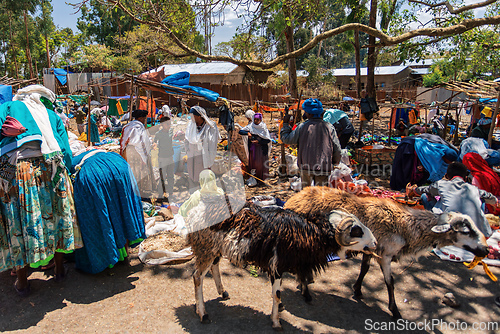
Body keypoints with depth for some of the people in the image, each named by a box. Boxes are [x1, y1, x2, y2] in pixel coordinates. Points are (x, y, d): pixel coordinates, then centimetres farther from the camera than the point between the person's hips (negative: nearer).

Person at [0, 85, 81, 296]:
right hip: (50, 167, 2)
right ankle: (59, 269, 28)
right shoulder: (52, 116, 24)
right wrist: (65, 174, 22)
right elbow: (66, 152, 16)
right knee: (55, 214, 15)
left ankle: (22, 282, 20)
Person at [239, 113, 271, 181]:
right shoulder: (250, 126, 0)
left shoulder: (264, 128, -7)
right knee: (252, 162, 5)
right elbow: (240, 131, 0)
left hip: (261, 149, -3)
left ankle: (261, 178, 11)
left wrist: (258, 141, -16)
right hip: (252, 148, 3)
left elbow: (268, 140, -8)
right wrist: (247, 133, -18)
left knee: (260, 163, -1)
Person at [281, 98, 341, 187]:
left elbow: (287, 139, 5)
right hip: (324, 168, 0)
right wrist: (335, 162, 18)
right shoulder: (329, 127, -1)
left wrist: (285, 124, 18)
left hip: (306, 167, 0)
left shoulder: (302, 127, -5)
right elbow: (337, 149, 1)